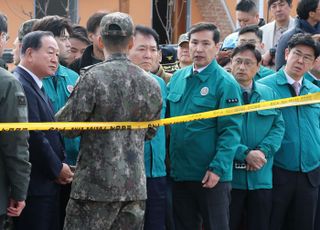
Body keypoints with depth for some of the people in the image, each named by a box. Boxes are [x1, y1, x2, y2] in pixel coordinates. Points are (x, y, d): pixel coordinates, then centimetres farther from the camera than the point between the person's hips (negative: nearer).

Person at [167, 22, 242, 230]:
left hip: (211, 176, -6)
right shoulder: (177, 78, 9)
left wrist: (218, 168, -21)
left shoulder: (225, 83, -9)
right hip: (179, 173, 6)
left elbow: (231, 131, -13)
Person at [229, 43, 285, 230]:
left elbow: (278, 126, 6)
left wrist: (263, 151, -11)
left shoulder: (269, 94, 12)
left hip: (262, 177, 4)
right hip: (228, 176, -4)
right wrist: (245, 154, -18)